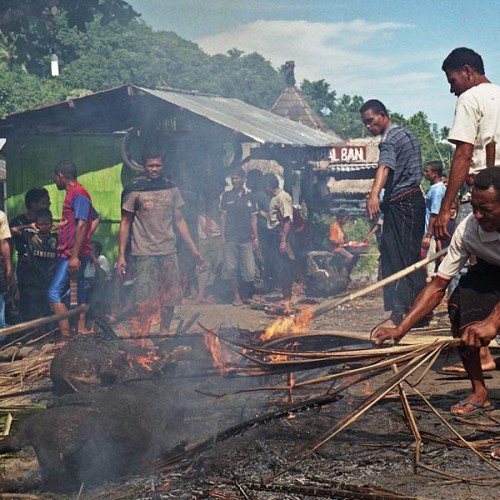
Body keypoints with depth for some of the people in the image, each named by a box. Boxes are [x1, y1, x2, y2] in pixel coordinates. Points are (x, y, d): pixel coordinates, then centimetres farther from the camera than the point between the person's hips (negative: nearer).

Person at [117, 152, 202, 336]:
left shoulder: (171, 188, 9)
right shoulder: (134, 190, -3)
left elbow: (179, 220, 14)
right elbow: (125, 223, -2)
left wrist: (193, 247, 9)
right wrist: (121, 255, -7)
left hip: (168, 251, 4)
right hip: (144, 252, -4)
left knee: (171, 296, 9)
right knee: (146, 299, -5)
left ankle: (164, 332, 25)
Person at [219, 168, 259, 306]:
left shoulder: (250, 198, 9)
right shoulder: (226, 196, 6)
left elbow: (253, 219, 10)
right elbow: (223, 216, 5)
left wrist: (256, 238, 5)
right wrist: (222, 236, -2)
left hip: (246, 238, 1)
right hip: (230, 238, -1)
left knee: (249, 270, -1)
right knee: (230, 268, -4)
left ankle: (245, 294, 17)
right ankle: (236, 296, 7)